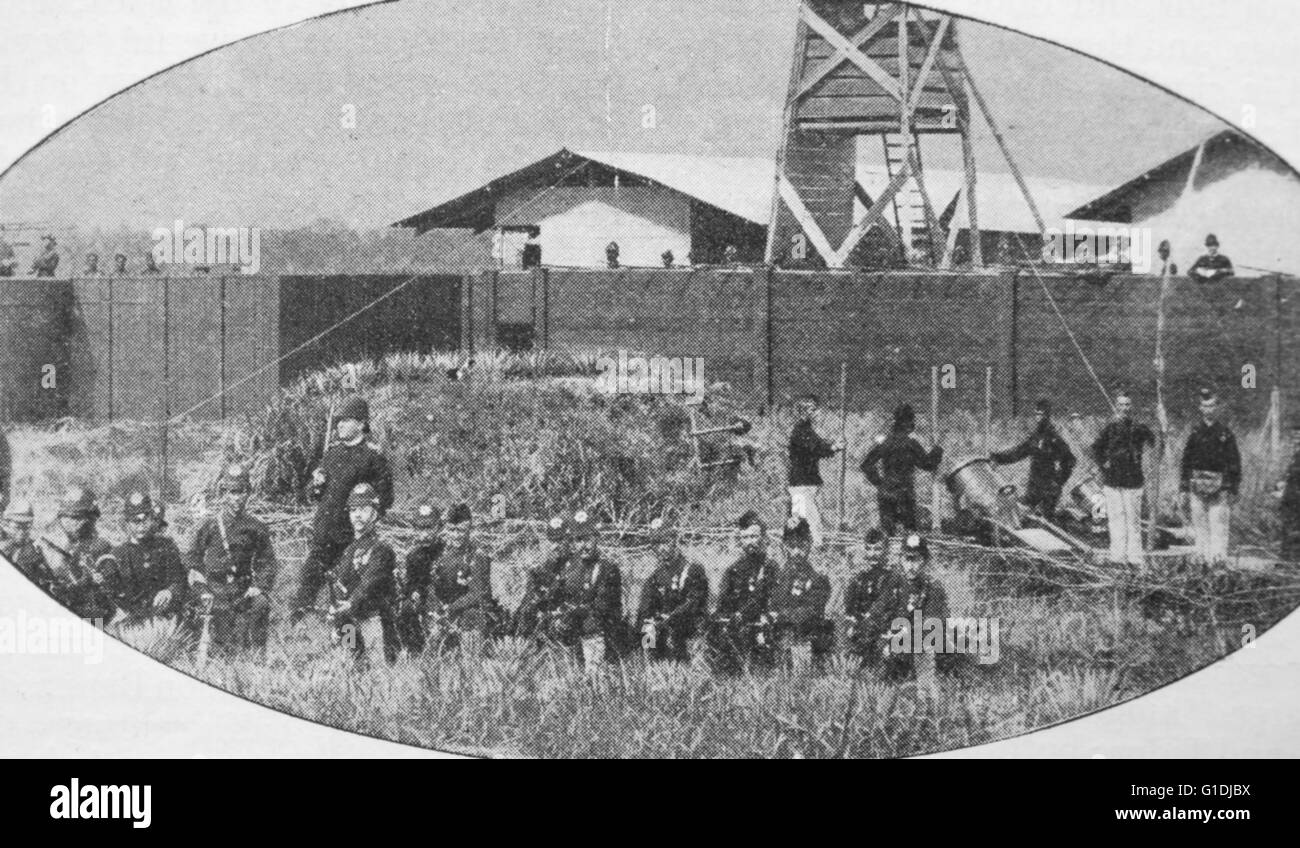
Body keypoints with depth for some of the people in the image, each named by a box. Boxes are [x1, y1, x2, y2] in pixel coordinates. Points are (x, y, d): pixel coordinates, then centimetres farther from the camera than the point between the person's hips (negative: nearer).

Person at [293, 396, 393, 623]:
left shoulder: (372, 455, -7)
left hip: (352, 530, -5)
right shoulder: (333, 451, 12)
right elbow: (315, 493, 21)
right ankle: (297, 619, 7)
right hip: (323, 525, 5)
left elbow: (385, 496, -7)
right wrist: (317, 484, -1)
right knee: (310, 572, 1)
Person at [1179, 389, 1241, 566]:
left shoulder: (1226, 433, 3)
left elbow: (1234, 463, 4)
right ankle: (1203, 558, 9)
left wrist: (1232, 490, -2)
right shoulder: (1195, 432, 9)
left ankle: (1218, 557, -8)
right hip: (1197, 484, 2)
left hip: (1219, 485, -2)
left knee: (1219, 524, -7)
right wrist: (1184, 489, 6)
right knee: (1200, 525, 3)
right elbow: (1186, 462, 11)